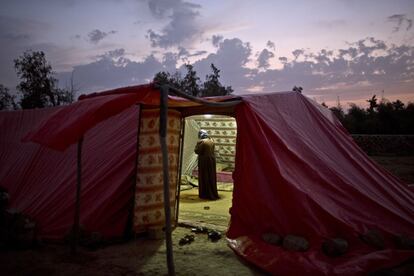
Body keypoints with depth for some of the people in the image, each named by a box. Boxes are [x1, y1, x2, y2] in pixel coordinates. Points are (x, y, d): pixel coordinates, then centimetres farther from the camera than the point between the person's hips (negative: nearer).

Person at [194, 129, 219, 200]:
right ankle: (213, 193, 22)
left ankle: (205, 194, 5)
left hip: (204, 161, -7)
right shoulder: (211, 140, 7)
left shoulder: (201, 142, -16)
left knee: (204, 177, 1)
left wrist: (197, 144, -1)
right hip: (212, 160, 7)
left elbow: (197, 151, -15)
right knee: (211, 176, 15)